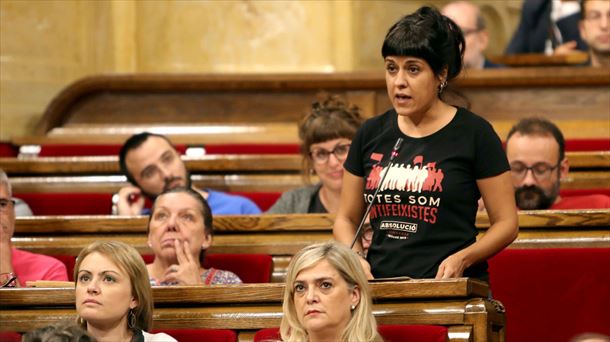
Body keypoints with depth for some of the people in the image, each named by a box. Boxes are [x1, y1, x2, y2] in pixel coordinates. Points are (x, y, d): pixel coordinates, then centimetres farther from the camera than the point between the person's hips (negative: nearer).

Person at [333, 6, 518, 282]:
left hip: (453, 292, -4)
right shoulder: (371, 135, 13)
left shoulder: (473, 133, 2)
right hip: (381, 287, 4)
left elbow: (506, 223, 4)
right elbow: (346, 219, 21)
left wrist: (463, 259, -13)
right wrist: (355, 258, 1)